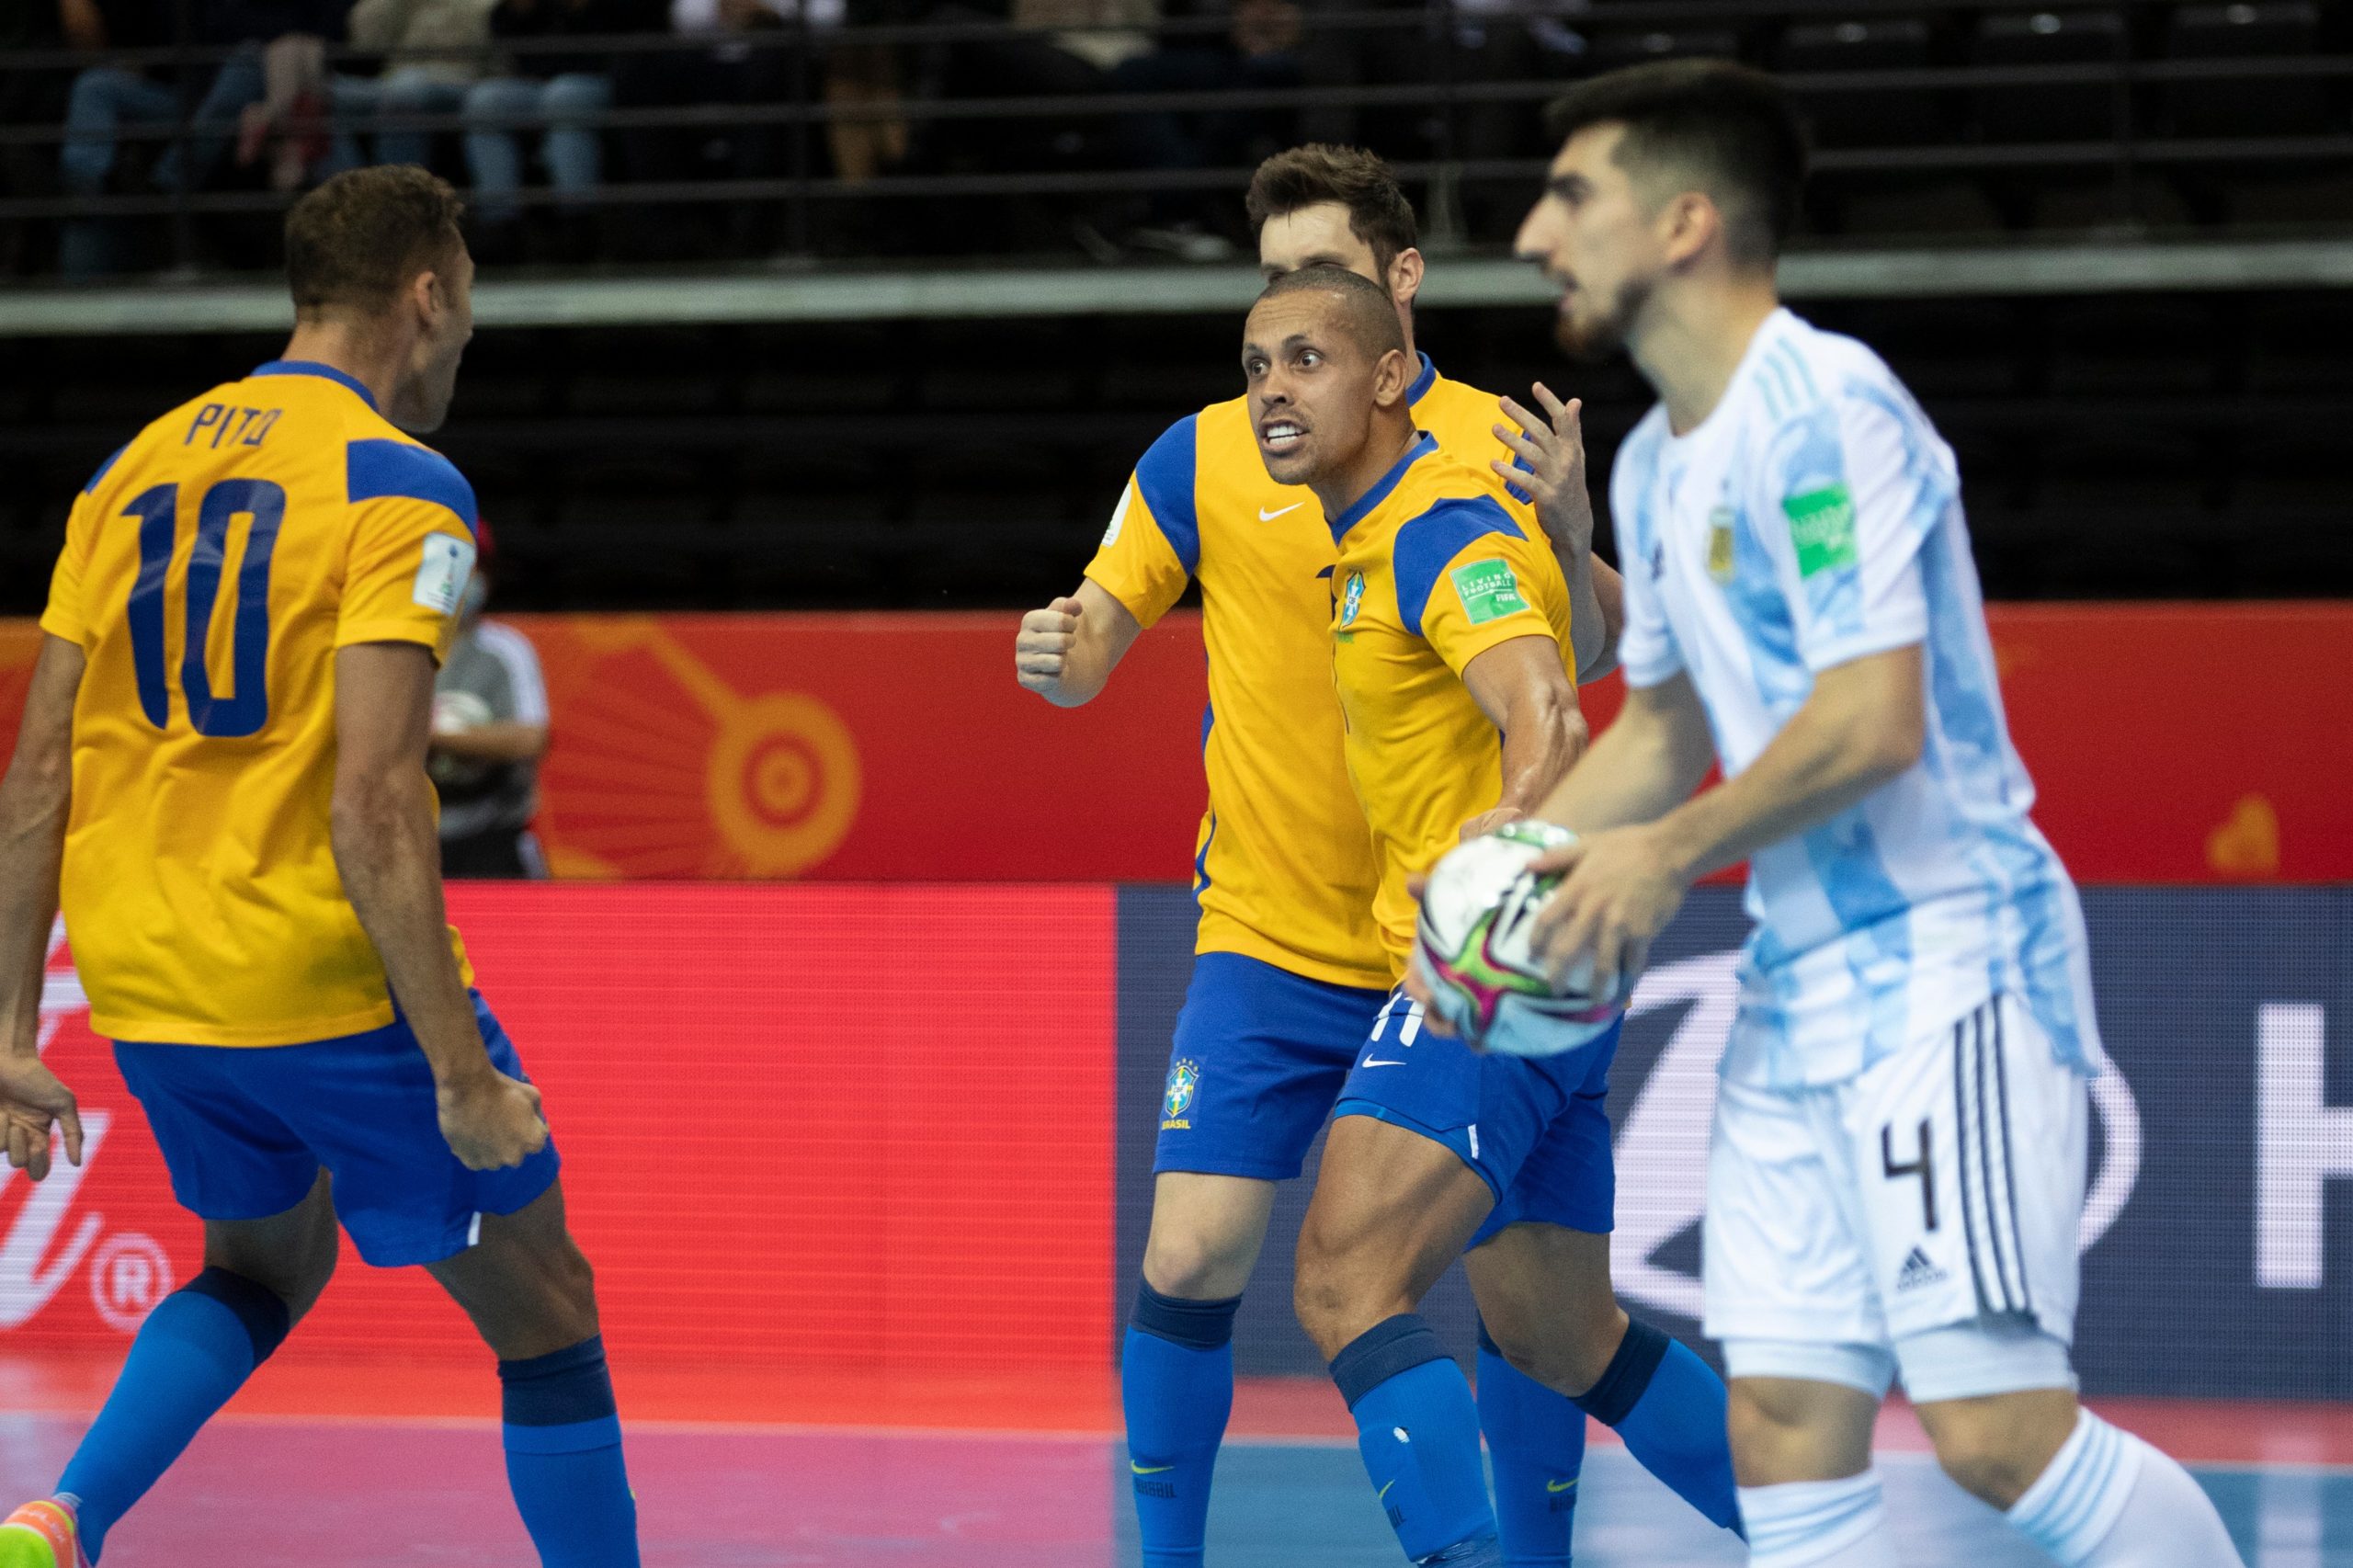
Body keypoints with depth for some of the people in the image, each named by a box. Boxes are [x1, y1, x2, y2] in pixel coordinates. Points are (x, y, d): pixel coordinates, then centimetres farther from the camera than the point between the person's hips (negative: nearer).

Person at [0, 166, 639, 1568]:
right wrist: (462, 1071, -18)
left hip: (145, 985, 7)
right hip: (333, 981, -6)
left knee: (268, 1266, 29)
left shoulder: (135, 472, 10)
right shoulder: (401, 486, -10)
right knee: (547, 1317, 10)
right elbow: (374, 803, -20)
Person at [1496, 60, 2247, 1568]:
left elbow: (1876, 719, -22)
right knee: (1784, 1432, 2)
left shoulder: (1825, 410, -14)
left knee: (1995, 1427, -16)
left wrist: (1672, 855, -12)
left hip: (1947, 969, -9)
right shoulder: (1656, 464, 15)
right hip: (1796, 993, 9)